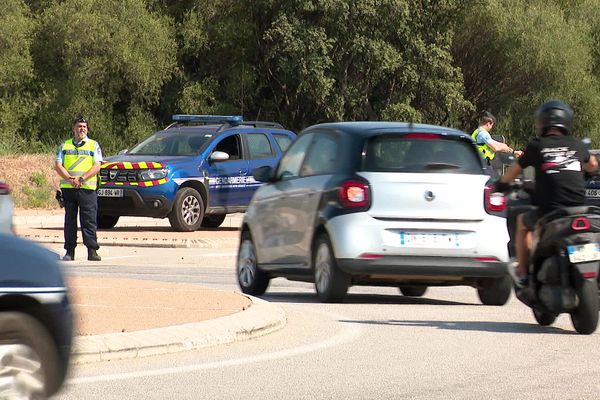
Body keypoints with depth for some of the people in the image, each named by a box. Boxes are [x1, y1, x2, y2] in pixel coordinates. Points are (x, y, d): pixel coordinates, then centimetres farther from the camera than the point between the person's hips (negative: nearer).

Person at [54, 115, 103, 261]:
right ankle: (70, 252, 8)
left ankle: (92, 251, -7)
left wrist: (81, 179, -13)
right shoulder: (64, 146, 14)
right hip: (68, 188, 2)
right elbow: (58, 166, 5)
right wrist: (71, 179, -11)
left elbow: (97, 166, -1)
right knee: (70, 220, 4)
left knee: (89, 220, -6)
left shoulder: (94, 145, 9)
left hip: (87, 188, -2)